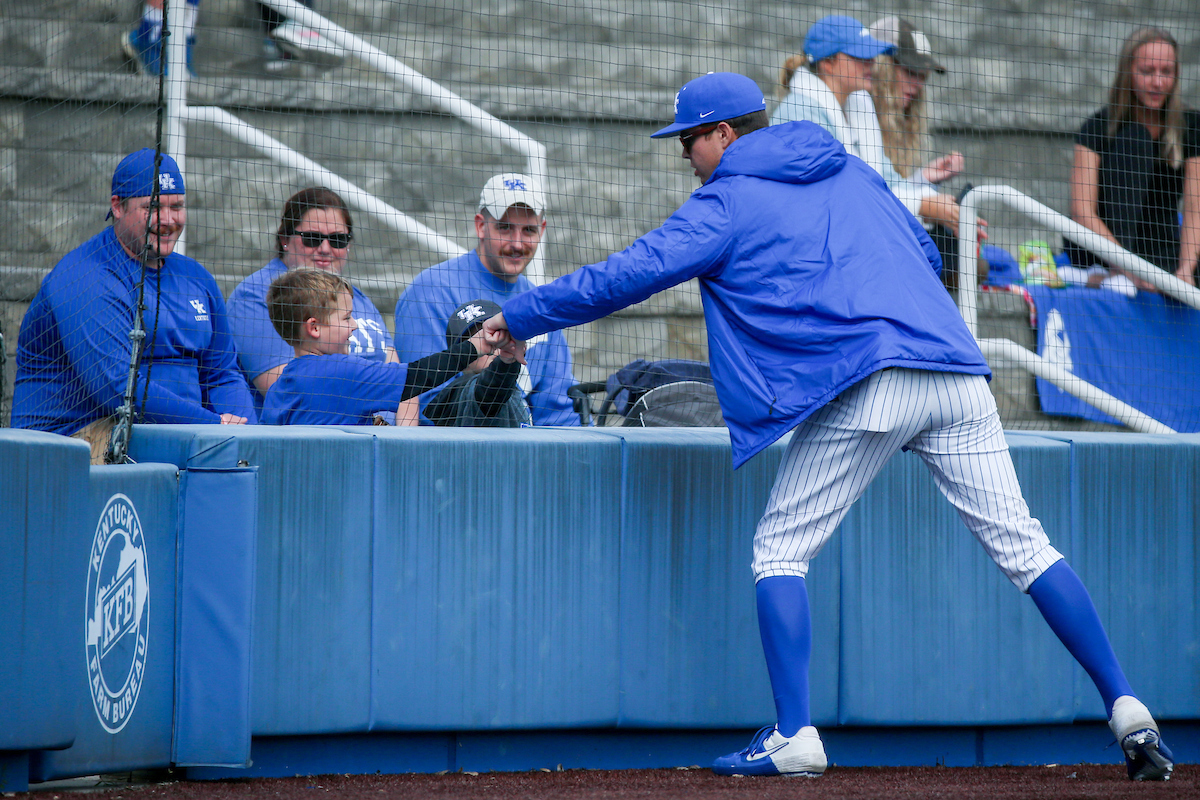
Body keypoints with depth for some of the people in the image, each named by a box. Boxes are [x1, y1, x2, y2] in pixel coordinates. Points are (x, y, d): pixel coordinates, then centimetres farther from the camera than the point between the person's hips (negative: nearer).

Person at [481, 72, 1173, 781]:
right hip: (958, 372, 6)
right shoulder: (852, 173, 26)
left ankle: (794, 736, -6)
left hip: (867, 387, -6)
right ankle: (1127, 709, -4)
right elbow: (926, 254, 31)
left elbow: (629, 275, 5)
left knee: (781, 549, 6)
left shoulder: (729, 200, 9)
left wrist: (519, 317, 13)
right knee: (1020, 542, 5)